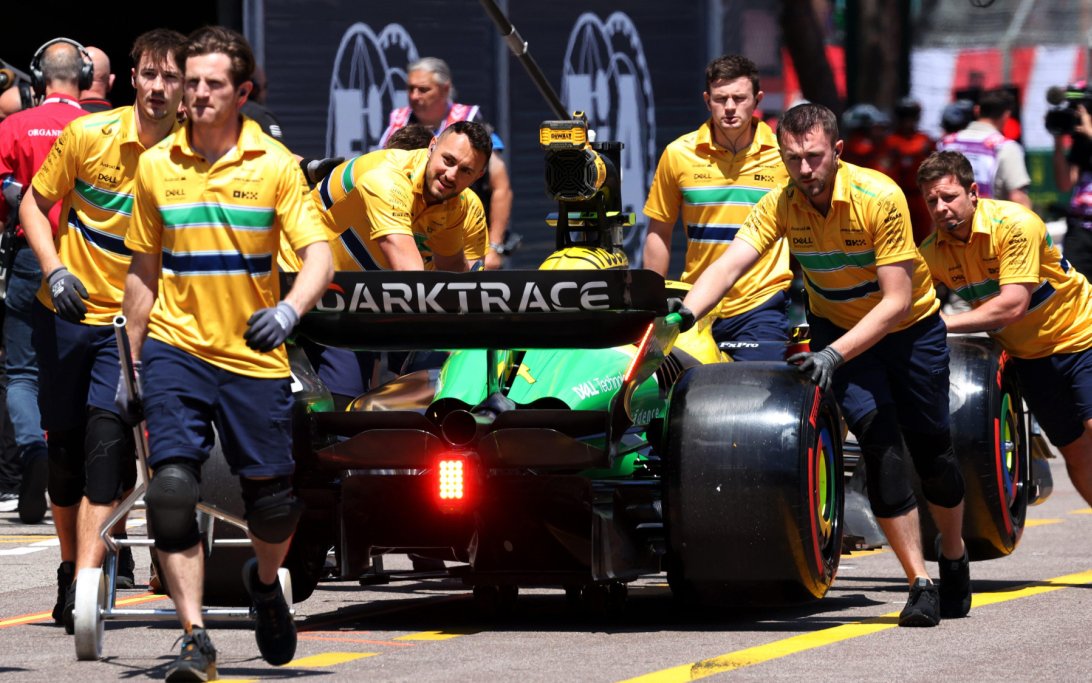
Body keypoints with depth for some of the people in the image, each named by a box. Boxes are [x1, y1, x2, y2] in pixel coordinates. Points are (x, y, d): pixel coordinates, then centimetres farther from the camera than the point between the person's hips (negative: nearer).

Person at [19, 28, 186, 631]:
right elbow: (35, 203, 3)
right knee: (65, 442, 8)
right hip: (68, 310, 2)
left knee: (108, 439, -16)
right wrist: (55, 270, -10)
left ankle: (88, 581, -17)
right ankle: (73, 564, 28)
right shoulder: (88, 135, -8)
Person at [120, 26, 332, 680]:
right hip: (176, 349, 1)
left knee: (273, 498, 5)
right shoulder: (155, 166, 4)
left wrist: (288, 311, -29)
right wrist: (131, 365, 13)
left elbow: (319, 256, -9)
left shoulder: (275, 164, -3)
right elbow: (144, 272, 13)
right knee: (172, 487, -16)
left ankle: (265, 580, 39)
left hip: (254, 356, -1)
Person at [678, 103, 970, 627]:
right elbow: (729, 265, -28)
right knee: (880, 441, -17)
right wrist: (684, 313, -47)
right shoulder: (781, 205, -17)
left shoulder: (880, 198, -28)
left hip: (911, 329, -2)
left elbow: (896, 301, -30)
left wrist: (834, 355, -39)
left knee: (931, 451, 5)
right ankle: (920, 583, -14)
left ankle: (954, 558, 33)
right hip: (837, 326, 2)